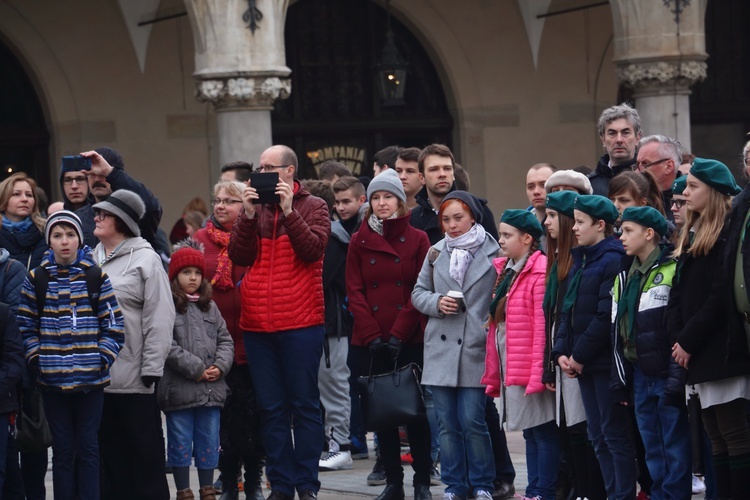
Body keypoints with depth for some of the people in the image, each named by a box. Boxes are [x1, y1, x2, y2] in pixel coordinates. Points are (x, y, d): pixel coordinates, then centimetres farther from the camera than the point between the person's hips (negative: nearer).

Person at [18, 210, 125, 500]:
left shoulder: (96, 277, 2)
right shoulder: (37, 279, 3)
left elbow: (113, 325, 2)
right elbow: (27, 325, 4)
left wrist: (103, 359, -7)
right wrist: (36, 360, -5)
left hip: (91, 379, 0)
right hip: (52, 380, 1)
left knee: (88, 447, 4)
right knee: (63, 449, 5)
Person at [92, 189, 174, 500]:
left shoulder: (145, 259, -4)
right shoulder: (91, 261, 12)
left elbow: (159, 318, -9)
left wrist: (151, 369, -13)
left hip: (134, 378, -5)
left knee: (144, 451, 1)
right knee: (110, 449, 10)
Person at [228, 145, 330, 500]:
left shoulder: (312, 207, 3)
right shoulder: (254, 207, 12)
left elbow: (312, 250, -13)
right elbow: (240, 256, 1)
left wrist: (288, 210, -16)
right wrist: (248, 214, -9)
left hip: (300, 323, -4)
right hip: (257, 324, 4)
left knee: (304, 406, 0)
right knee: (271, 409, 6)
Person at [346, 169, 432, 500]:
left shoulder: (417, 240, 3)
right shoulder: (359, 241, 8)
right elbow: (355, 292, 3)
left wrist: (398, 334, -11)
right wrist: (373, 336, -9)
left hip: (410, 341, -2)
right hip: (369, 344, 2)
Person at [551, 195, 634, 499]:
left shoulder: (613, 261, -13)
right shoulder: (579, 262, 15)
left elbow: (607, 316, -19)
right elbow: (568, 311, 15)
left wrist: (580, 355, -14)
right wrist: (561, 352, 2)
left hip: (605, 361, -9)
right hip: (582, 363, 9)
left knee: (615, 434, -5)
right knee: (598, 436, 11)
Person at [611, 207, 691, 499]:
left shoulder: (672, 271, -10)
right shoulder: (625, 277, 14)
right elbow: (618, 332, 17)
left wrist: (677, 378, -17)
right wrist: (619, 379, 13)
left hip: (667, 373, -7)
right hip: (640, 374, 7)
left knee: (675, 448, -3)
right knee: (652, 451, 11)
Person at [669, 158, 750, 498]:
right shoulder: (691, 235, 18)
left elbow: (721, 297, -15)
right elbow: (678, 294, 15)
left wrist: (689, 341, -13)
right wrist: (677, 339, 1)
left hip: (722, 350, -9)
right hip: (696, 352, 9)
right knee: (716, 435, 9)